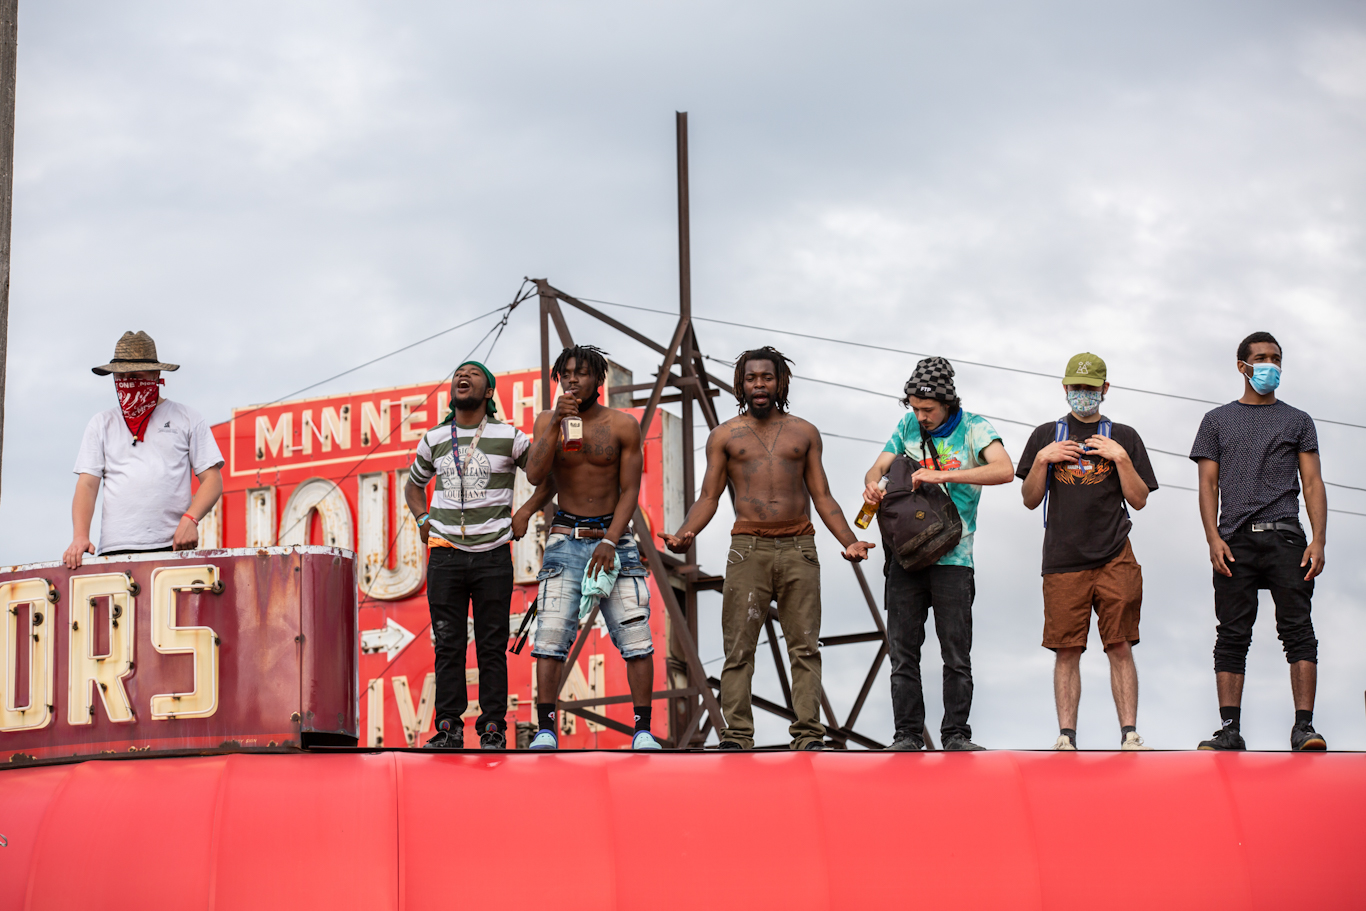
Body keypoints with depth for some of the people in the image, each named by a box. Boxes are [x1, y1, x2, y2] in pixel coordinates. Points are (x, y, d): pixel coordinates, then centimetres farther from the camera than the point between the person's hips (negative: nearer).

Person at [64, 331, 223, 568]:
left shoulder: (187, 419, 15)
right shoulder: (101, 424, 20)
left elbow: (212, 479, 10)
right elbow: (86, 485, 12)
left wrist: (190, 520, -9)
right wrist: (80, 536, -6)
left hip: (172, 548, -1)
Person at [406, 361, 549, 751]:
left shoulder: (509, 437, 3)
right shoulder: (435, 439, 11)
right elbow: (413, 485, 28)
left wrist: (524, 513, 4)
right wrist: (423, 519, 12)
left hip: (493, 556, -2)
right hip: (445, 554, 2)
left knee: (492, 647, -1)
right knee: (448, 646, 0)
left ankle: (493, 729, 2)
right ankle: (448, 728, 2)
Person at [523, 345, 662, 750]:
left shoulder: (623, 425, 1)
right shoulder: (548, 420, 5)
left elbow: (629, 490, -1)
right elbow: (535, 475, -8)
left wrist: (610, 542, -12)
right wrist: (558, 422, -16)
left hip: (614, 537, 0)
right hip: (566, 539, 0)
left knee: (637, 637, -6)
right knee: (550, 636, -10)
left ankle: (643, 731, -1)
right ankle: (546, 730, -7)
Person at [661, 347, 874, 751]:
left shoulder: (804, 432, 15)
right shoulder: (724, 436, 12)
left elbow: (822, 497, 14)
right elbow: (708, 498, 8)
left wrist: (849, 540, 0)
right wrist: (684, 535, -10)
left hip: (799, 548, 1)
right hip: (748, 549, -1)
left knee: (805, 647, -4)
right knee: (739, 649, -5)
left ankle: (808, 734, -5)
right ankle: (737, 735, -4)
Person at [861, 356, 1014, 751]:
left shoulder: (974, 428, -4)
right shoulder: (908, 426, 10)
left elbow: (1004, 470, -20)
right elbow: (879, 467, 12)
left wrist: (942, 475, -27)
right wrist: (872, 484, -14)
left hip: (952, 556, -3)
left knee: (957, 654, -2)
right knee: (903, 651, 3)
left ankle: (956, 734, 5)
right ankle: (907, 735, 8)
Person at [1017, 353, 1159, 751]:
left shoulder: (1123, 437, 13)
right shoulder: (1045, 436, 15)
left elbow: (1139, 500, 8)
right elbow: (1030, 500, 12)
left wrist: (1121, 457, -4)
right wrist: (1042, 459, -2)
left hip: (1115, 558, -1)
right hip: (1063, 561, 1)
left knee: (1120, 647, -5)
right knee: (1066, 651, -2)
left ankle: (1130, 735, -4)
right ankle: (1066, 737, 0)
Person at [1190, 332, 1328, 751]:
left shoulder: (1297, 421, 18)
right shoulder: (1218, 421, 18)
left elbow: (1313, 483, 10)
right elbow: (1208, 484, 11)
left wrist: (1318, 540, -4)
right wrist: (1214, 539, -4)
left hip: (1285, 536, 0)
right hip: (1235, 541, 0)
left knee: (1298, 629, -10)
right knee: (1233, 635, -3)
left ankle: (1304, 727, -15)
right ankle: (1230, 729, -4)